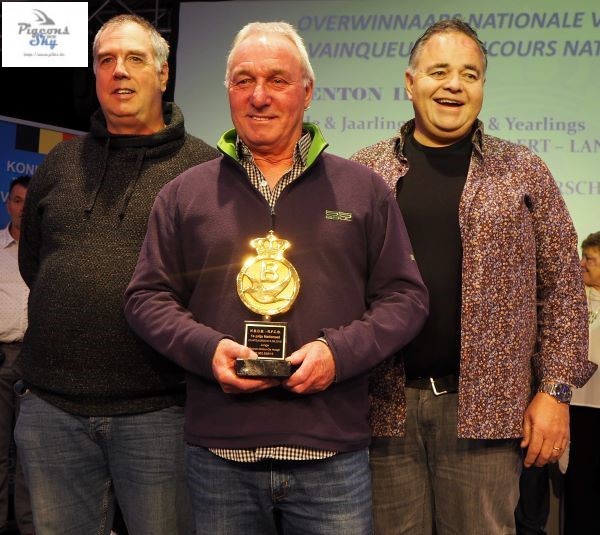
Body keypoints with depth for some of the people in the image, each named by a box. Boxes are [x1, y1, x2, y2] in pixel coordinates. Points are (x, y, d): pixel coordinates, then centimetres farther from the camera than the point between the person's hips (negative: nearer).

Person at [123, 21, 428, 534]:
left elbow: (405, 297, 5)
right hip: (218, 453, 1)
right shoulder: (184, 194, 8)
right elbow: (147, 296, 8)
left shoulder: (364, 189, 6)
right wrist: (206, 348, -10)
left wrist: (339, 351, -12)